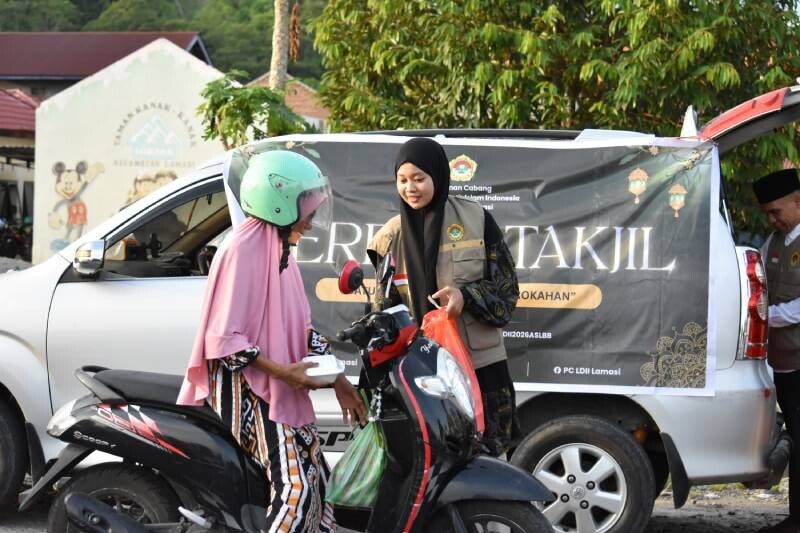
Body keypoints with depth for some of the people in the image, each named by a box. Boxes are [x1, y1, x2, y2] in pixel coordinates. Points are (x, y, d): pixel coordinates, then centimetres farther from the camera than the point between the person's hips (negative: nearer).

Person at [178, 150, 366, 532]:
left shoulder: (279, 248, 14)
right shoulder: (243, 248, -15)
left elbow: (298, 327, 19)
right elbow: (224, 339, -19)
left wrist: (338, 379, 12)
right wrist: (281, 371, -22)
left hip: (284, 390, 10)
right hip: (247, 390, -10)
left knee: (316, 478, 8)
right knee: (294, 486, -17)